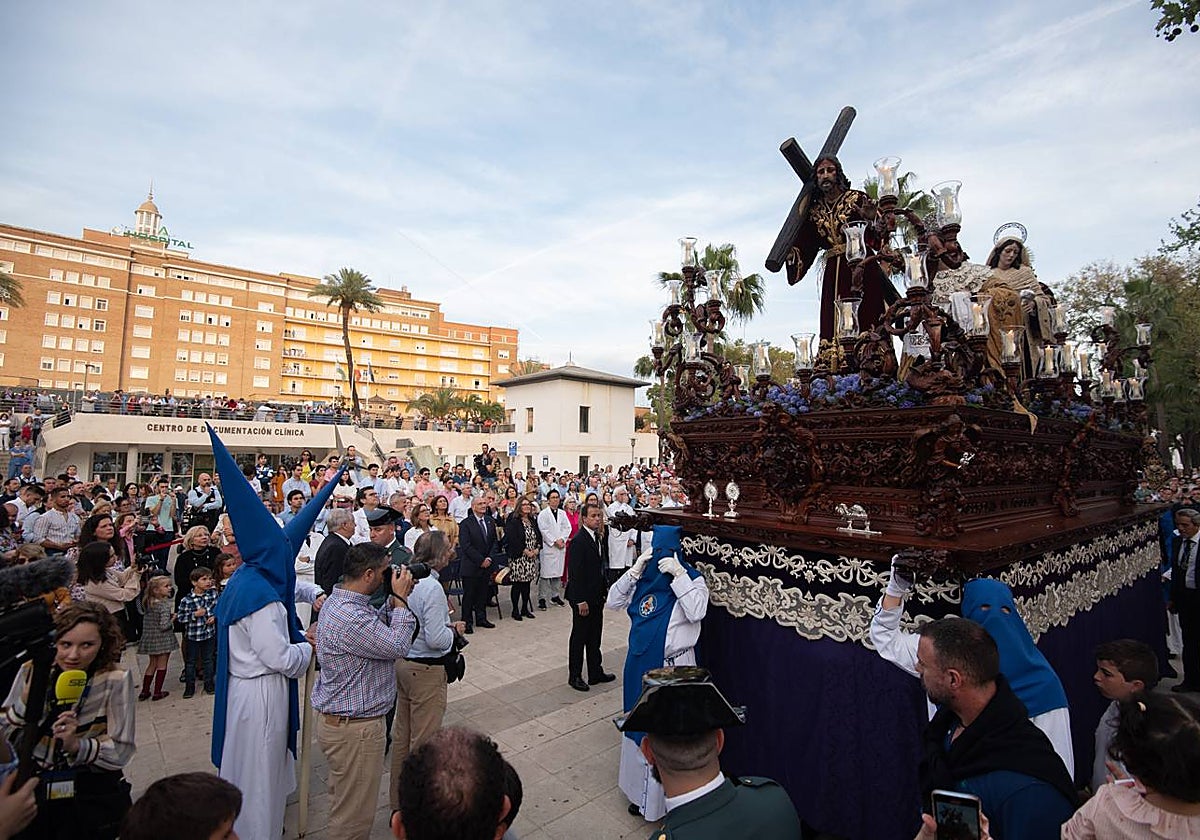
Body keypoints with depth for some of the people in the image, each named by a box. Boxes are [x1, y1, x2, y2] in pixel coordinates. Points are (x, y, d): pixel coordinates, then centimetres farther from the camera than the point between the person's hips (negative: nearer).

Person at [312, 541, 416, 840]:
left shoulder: (338, 601, 2)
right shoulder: (350, 618, -32)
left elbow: (375, 629, 11)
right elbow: (398, 646, -26)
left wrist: (394, 600, -1)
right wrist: (400, 600, -18)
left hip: (337, 718, 10)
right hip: (354, 728, -10)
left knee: (342, 800, 29)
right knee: (354, 815, 10)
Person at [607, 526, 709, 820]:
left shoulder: (692, 579, -12)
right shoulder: (644, 578, 1)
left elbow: (697, 612, -28)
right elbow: (613, 602, -2)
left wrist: (678, 573, -29)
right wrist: (635, 569, -12)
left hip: (672, 667, -6)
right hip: (639, 664, 6)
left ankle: (665, 795, 27)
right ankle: (640, 789, 41)